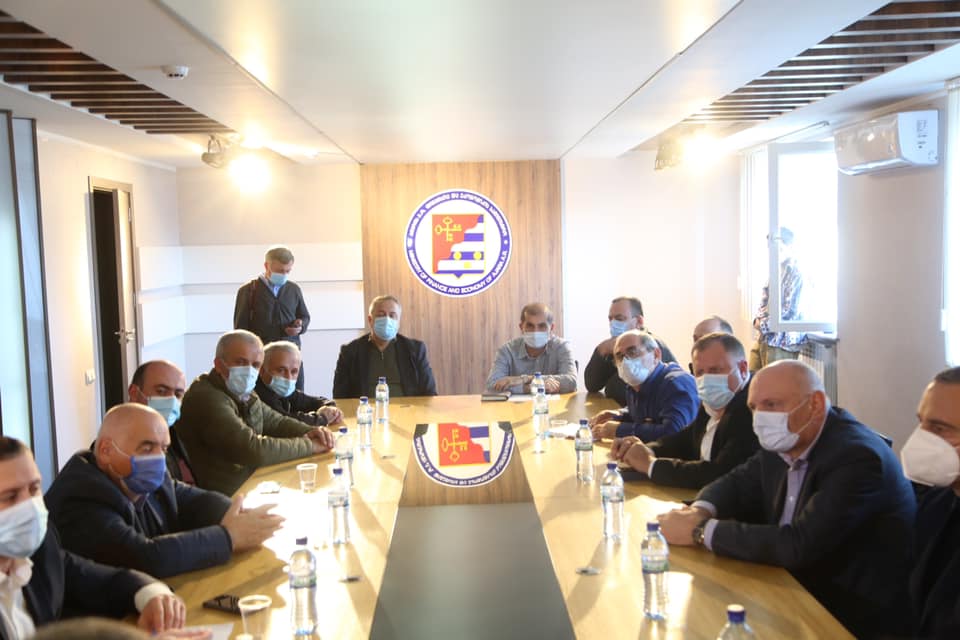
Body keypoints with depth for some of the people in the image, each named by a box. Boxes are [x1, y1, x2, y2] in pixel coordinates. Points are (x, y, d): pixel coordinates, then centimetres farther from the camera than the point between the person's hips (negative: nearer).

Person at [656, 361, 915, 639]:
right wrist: (700, 511, -11)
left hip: (854, 616, -6)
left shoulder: (857, 456, -24)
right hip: (798, 587, 7)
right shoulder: (782, 443, -1)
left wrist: (701, 531, -24)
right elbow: (737, 483, 12)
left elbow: (798, 545, -31)